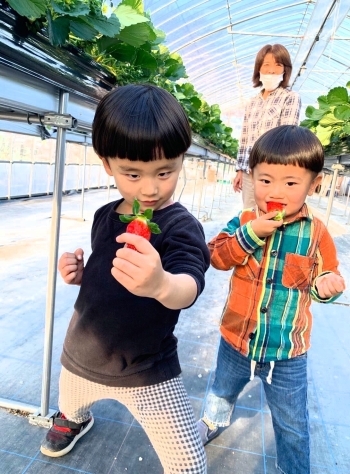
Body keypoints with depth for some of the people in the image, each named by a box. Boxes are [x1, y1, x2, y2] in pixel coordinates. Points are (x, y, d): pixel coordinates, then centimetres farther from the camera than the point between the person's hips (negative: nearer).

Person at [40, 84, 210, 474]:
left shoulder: (181, 227, -23)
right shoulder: (105, 216, -4)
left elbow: (189, 287, -42)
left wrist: (161, 283, -63)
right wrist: (79, 272, -11)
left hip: (147, 373, -5)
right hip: (82, 358, 6)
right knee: (69, 407, 32)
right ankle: (73, 420, 70)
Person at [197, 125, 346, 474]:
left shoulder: (317, 234, -10)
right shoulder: (244, 221, -9)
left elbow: (322, 280, 0)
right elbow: (217, 256, -18)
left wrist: (326, 286, -22)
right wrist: (251, 233, -28)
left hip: (288, 352, -1)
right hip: (236, 339, 2)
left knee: (292, 424, 19)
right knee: (223, 391, 31)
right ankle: (214, 421, 64)